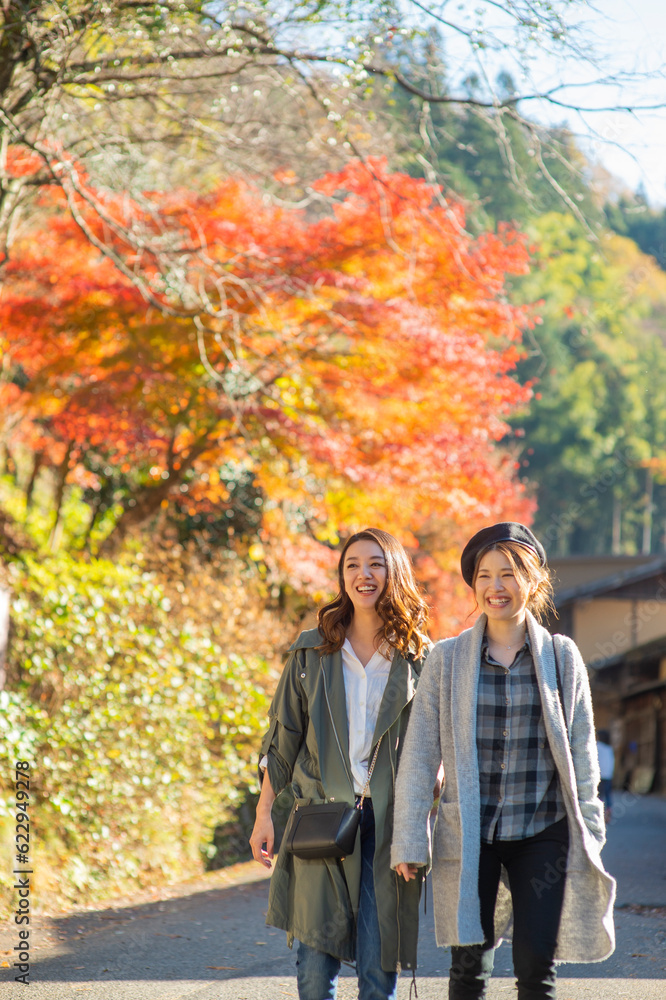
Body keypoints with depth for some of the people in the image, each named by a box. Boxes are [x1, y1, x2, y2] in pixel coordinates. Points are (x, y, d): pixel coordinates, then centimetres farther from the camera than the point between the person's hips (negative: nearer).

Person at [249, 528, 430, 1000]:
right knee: (316, 961, -2)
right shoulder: (312, 651, 7)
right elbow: (283, 738, 11)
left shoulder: (419, 657, 4)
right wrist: (265, 813, 6)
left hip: (389, 821, -1)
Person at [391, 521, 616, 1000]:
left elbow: (582, 756, 8)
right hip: (469, 838, 0)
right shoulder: (447, 658, 2)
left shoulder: (562, 656, 4)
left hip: (542, 833, 0)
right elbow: (419, 755, 3)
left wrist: (589, 836, 4)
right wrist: (409, 840, -1)